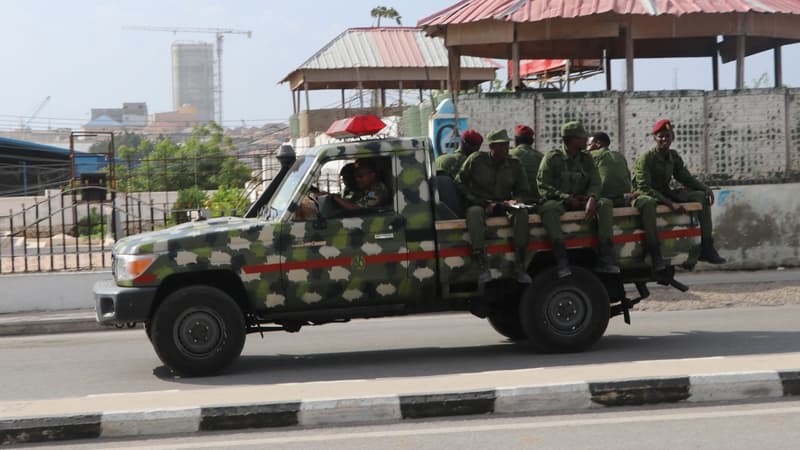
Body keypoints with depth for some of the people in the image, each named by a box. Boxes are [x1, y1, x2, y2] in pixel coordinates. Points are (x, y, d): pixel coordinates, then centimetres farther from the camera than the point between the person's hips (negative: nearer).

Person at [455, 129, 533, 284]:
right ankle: (483, 267, -44)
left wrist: (514, 202, -11)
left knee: (521, 211, -30)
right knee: (474, 213, -38)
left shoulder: (514, 164, 7)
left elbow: (524, 193, 13)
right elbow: (459, 183, 0)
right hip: (480, 204, -3)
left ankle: (519, 267, -32)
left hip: (504, 206, 3)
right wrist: (479, 201, -10)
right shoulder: (476, 160, -2)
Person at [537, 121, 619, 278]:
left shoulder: (586, 158, 11)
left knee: (605, 204, -21)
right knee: (548, 208, -38)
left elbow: (595, 183, 2)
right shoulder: (552, 158, -3)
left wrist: (592, 199, -22)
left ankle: (605, 259, -26)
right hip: (558, 201, -4)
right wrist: (567, 198, -20)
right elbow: (543, 187, -10)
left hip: (581, 201, 4)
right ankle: (561, 261, -43)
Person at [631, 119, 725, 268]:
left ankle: (706, 248, -9)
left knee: (701, 197, -7)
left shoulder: (674, 156, 6)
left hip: (666, 194, 7)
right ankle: (655, 254, -46)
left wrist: (706, 188, -9)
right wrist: (670, 204, -31)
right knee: (647, 203, -44)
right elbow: (644, 188, -23)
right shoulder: (645, 158, -15)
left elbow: (686, 178, 13)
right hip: (645, 195, -7)